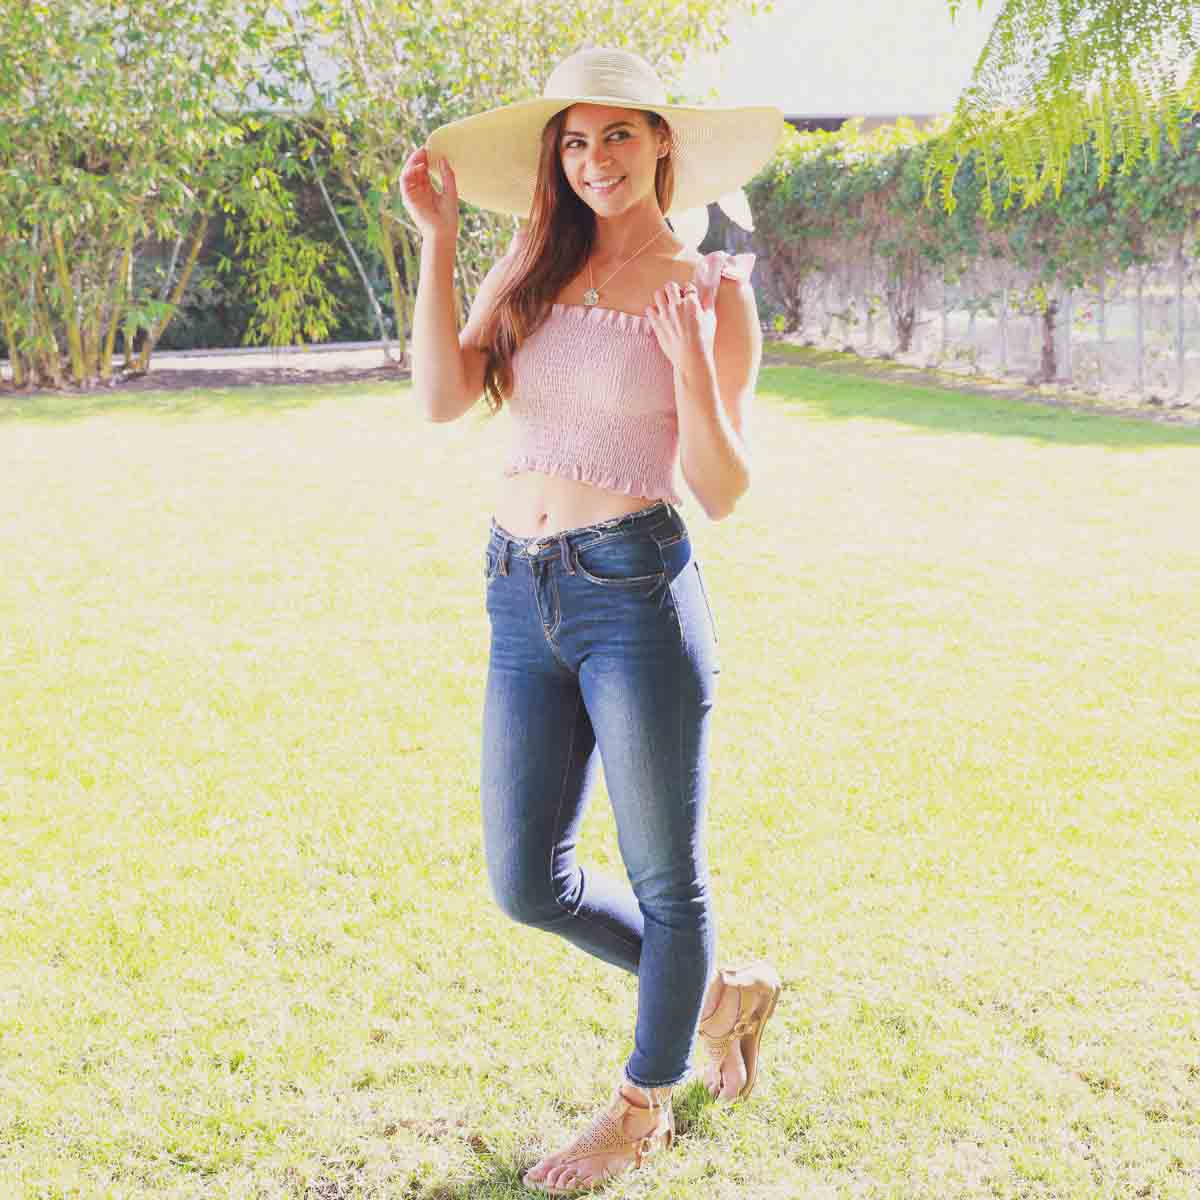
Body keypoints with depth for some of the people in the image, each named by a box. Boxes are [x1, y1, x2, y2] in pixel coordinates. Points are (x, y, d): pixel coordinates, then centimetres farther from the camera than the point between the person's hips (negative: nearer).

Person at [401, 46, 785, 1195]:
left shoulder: (711, 291, -2)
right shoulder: (526, 273, 9)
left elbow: (722, 493, -7)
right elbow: (442, 397, -7)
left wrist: (690, 364, -21)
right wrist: (437, 239, -6)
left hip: (636, 592, -5)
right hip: (522, 596, 5)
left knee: (663, 878, 8)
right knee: (528, 884, 12)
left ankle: (643, 1104, 33)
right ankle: (718, 993, 36)